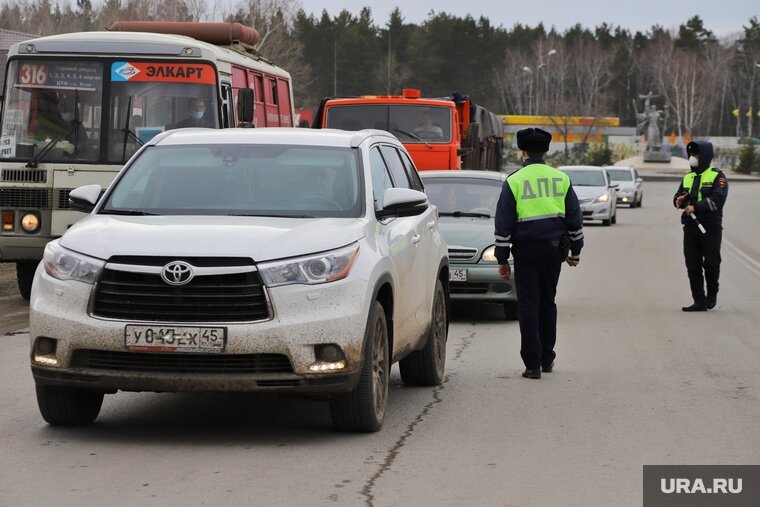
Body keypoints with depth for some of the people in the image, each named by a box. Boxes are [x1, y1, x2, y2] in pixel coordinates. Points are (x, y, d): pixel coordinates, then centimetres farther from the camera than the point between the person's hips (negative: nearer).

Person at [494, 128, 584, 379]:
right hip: (554, 248, 3)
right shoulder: (561, 179, 5)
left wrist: (502, 258, 0)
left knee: (528, 306, -1)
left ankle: (533, 364, -6)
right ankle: (547, 359, 23)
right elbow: (575, 217, 9)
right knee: (548, 303, 16)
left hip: (526, 250, -3)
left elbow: (503, 224, -5)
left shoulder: (514, 181, -5)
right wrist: (575, 250, 18)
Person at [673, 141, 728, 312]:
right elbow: (678, 197, 17)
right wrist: (679, 200, -8)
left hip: (710, 228, -5)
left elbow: (717, 200, -17)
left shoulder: (717, 177, -3)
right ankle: (699, 302, 5)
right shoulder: (688, 177, 17)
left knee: (711, 264, -3)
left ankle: (712, 294, 22)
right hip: (690, 227, 5)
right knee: (693, 267, 1)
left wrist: (695, 207, -24)